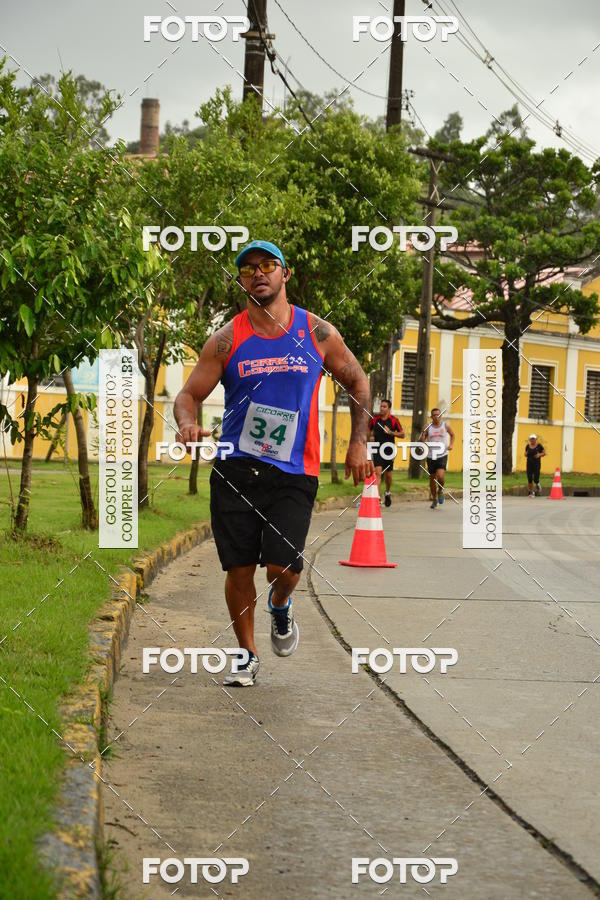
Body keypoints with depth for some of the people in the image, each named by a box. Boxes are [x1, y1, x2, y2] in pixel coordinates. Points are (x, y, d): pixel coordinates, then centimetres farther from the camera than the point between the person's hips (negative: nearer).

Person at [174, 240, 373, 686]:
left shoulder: (318, 333, 3)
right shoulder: (227, 340, 2)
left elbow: (358, 382, 15)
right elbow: (189, 394, 3)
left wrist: (358, 444, 7)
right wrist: (188, 423, -19)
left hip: (294, 473, -1)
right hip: (236, 468, 1)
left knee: (283, 566, -13)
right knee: (239, 569, 1)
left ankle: (280, 607, 23)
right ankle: (247, 655, 22)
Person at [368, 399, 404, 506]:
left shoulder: (393, 420, -4)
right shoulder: (375, 419, 1)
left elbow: (402, 434, -2)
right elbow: (369, 429, 20)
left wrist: (391, 432, -16)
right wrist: (370, 436, 0)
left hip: (389, 449, 0)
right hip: (377, 449, 0)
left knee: (388, 475, 11)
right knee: (377, 472, -14)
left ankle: (388, 493, 38)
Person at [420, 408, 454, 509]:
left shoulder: (445, 426, 1)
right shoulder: (428, 427, 0)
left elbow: (452, 435, 21)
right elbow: (421, 441, 0)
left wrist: (451, 444, 4)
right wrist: (423, 435, -23)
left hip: (442, 455, -2)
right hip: (431, 456, 2)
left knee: (440, 475, -21)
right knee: (432, 478, 8)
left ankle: (440, 490, 10)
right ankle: (434, 499, 24)